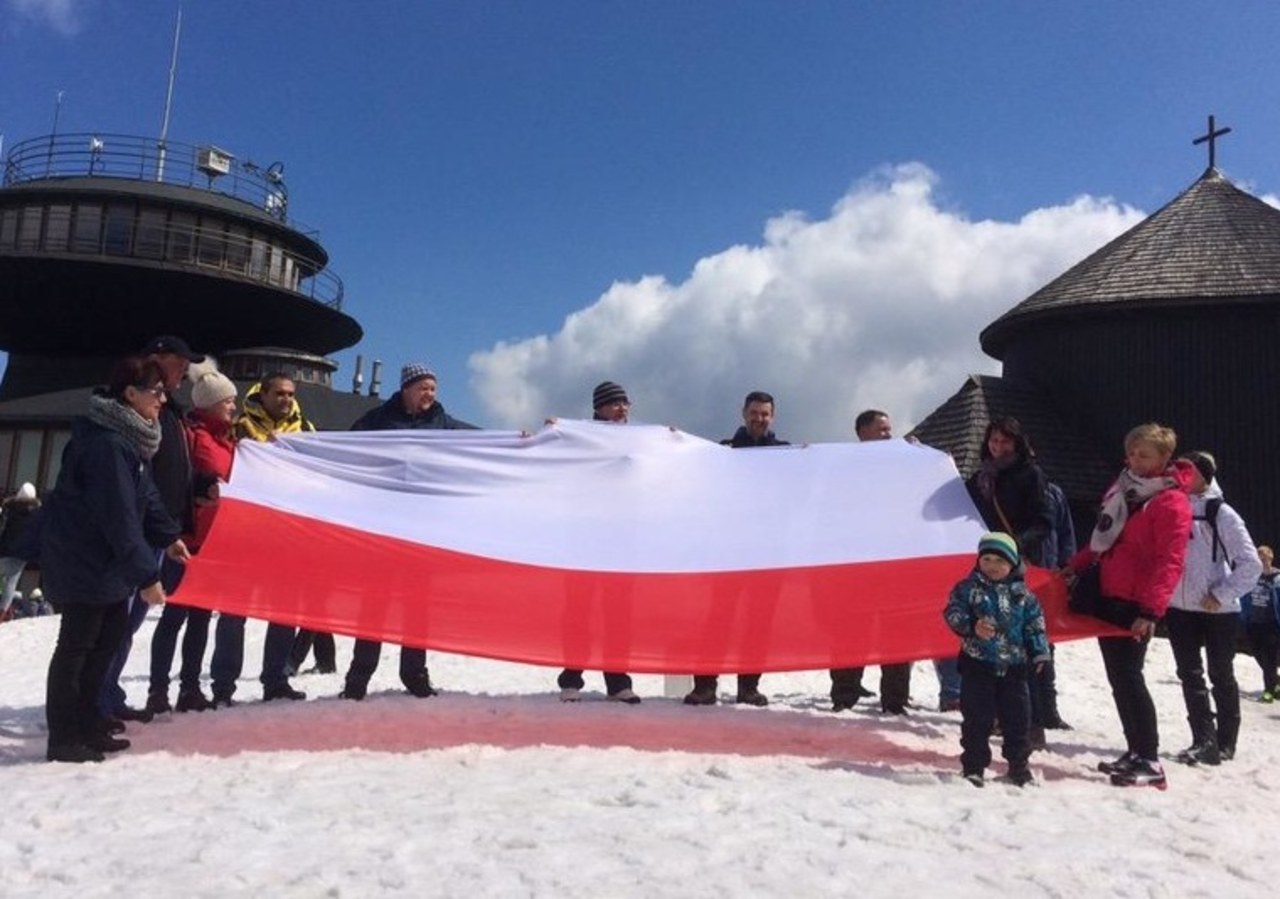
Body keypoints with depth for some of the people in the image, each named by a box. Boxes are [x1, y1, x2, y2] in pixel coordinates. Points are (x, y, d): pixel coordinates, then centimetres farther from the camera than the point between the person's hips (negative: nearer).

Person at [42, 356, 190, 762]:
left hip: (104, 559, 10)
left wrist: (167, 536, 8)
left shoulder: (128, 437, 8)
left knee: (109, 636, 14)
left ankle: (87, 725, 25)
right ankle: (64, 739, 11)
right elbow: (120, 517, -28)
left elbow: (145, 496, 15)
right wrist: (146, 574, -26)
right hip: (83, 561, -10)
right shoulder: (106, 444, -26)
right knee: (77, 645, -1)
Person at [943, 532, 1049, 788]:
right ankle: (974, 766, 11)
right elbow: (953, 613, -10)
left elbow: (1035, 624, 8)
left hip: (1014, 666, 3)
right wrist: (972, 626, -26)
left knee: (1018, 717, 9)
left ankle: (1019, 764, 25)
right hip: (978, 663, -2)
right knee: (976, 718, 1)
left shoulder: (1022, 594, 5)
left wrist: (1039, 653, 0)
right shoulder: (967, 588, -3)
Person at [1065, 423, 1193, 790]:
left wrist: (1151, 609, -26)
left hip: (1134, 604, -8)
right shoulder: (1121, 488, 13)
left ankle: (1150, 762, 0)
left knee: (1128, 677, -8)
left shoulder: (1171, 502, -13)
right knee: (1117, 677, 12)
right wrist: (1076, 566, 18)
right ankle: (1135, 752, 22)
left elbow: (1169, 562, -20)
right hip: (1105, 595, 8)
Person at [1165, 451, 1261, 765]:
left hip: (1218, 610, -4)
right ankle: (1204, 741, 6)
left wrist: (1223, 595, -14)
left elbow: (1251, 563, -10)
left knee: (1221, 675, 9)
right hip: (1179, 608, 4)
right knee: (1190, 675, 2)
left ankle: (1225, 742, 22)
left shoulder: (1221, 513, -9)